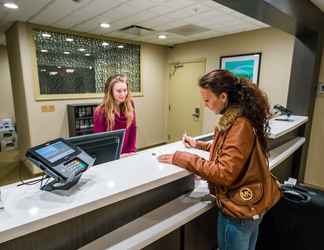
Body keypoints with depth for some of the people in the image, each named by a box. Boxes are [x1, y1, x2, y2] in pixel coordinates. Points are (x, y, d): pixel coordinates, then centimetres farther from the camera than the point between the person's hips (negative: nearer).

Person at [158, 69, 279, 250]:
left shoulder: (240, 125, -29)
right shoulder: (237, 118, 2)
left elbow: (225, 174, -30)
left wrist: (182, 159, -28)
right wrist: (199, 145, 10)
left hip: (239, 211, -9)